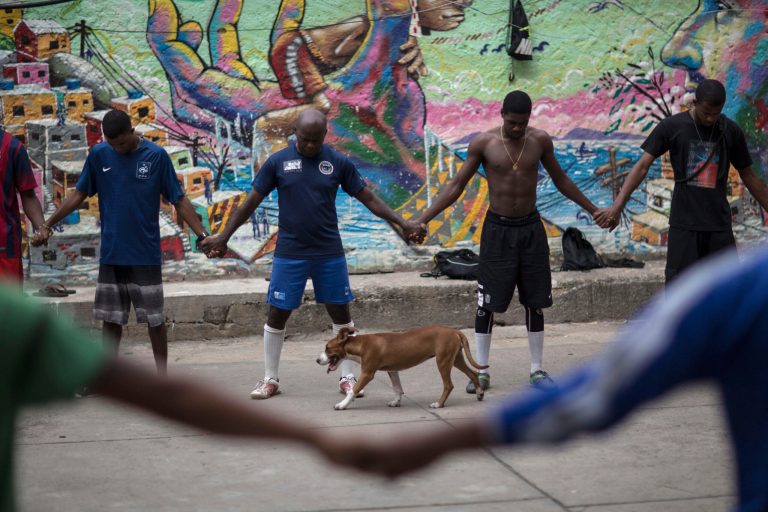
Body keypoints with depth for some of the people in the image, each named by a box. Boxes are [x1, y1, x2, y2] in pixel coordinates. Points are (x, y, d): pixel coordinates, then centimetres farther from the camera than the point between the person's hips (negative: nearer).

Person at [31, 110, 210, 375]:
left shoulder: (156, 156, -6)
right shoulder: (99, 154, 1)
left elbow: (179, 200, -2)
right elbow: (79, 194, 9)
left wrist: (202, 234, -10)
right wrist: (47, 225, 6)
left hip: (145, 255, -3)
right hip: (111, 254, 3)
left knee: (154, 317, 2)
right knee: (110, 318, 9)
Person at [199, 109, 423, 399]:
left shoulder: (339, 162, -1)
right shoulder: (277, 162, -3)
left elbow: (368, 198, 5)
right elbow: (252, 202, 3)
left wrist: (402, 223, -1)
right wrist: (223, 236, 1)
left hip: (330, 253, 1)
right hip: (290, 254, -1)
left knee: (341, 313, 5)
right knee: (277, 315, 3)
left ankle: (348, 378, 16)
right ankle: (270, 380, 17)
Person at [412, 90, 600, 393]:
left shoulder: (540, 141, -2)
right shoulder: (483, 143, -9)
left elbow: (560, 180, 12)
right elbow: (456, 186, -4)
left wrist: (593, 210, 15)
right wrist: (424, 219, -12)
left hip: (530, 227, 2)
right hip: (498, 228, -2)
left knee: (535, 302, 6)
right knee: (487, 303, -1)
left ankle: (537, 371, 16)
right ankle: (481, 371, 9)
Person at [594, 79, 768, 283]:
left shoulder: (731, 131, 2)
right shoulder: (672, 127, -4)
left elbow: (748, 176, 13)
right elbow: (642, 166, -8)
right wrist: (617, 206, -18)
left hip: (719, 224, 2)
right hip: (684, 223, -2)